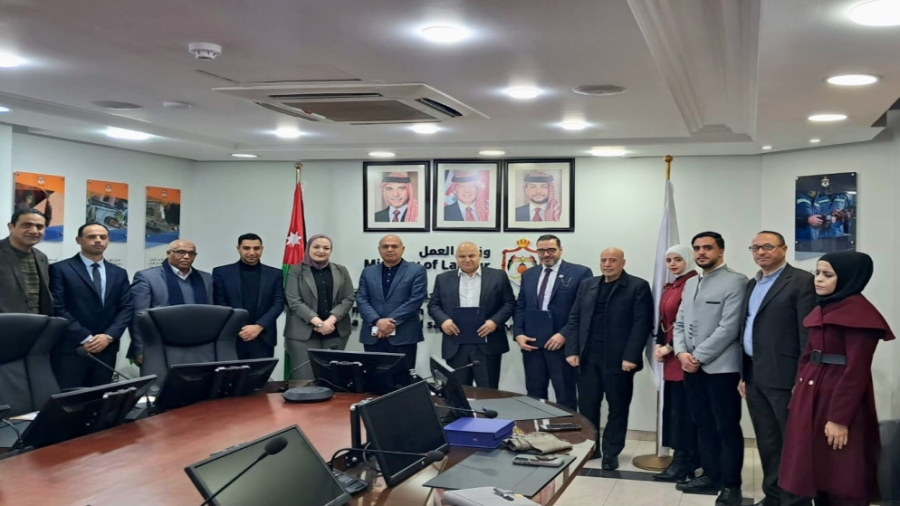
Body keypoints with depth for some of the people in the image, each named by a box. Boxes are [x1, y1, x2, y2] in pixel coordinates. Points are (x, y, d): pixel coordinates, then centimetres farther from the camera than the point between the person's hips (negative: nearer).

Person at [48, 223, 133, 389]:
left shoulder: (119, 273, 15)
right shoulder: (60, 269, 1)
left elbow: (127, 308, 8)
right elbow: (57, 308, -7)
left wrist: (109, 336, -8)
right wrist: (85, 338, -13)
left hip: (106, 349, 4)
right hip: (70, 349, -4)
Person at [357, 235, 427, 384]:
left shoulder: (417, 271, 3)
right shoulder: (368, 272, 14)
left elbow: (416, 300, -7)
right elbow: (361, 300, 5)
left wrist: (391, 321, -14)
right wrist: (377, 321, -13)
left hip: (404, 336, -3)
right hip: (373, 336, 3)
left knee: (402, 381, 0)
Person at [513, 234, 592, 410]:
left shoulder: (580, 273, -3)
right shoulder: (528, 274, 15)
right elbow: (520, 307, 14)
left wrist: (565, 335, -17)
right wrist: (518, 334, -1)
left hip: (563, 344, -5)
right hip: (532, 343, 5)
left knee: (565, 397, 4)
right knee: (534, 395, 10)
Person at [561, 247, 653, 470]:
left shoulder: (638, 287, -2)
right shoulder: (587, 286, 14)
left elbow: (642, 324, -9)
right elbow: (574, 319, 11)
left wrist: (631, 356, -16)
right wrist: (572, 350, 0)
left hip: (618, 360, -4)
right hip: (588, 358, 4)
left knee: (617, 408, 6)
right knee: (587, 406, 8)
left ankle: (611, 452, 18)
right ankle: (589, 447, 22)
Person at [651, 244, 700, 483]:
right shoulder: (669, 287, 16)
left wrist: (671, 347, -13)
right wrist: (659, 344, 4)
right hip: (671, 355, 9)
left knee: (683, 407, -5)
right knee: (673, 406, 10)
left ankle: (684, 463, 2)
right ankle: (686, 459, 18)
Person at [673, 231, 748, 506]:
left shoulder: (735, 281, -8)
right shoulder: (690, 283, 16)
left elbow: (729, 327, -15)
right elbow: (680, 323, 15)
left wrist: (699, 356, -14)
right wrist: (681, 352, -4)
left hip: (721, 367, -7)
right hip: (692, 367, 7)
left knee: (727, 428, 2)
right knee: (703, 425, 14)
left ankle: (730, 484, 12)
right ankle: (711, 476, 25)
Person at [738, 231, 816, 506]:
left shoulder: (802, 281, -8)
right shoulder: (752, 284, 16)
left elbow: (808, 332, -13)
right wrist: (743, 374, 14)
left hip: (783, 376, -8)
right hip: (755, 376, 8)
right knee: (767, 443, 15)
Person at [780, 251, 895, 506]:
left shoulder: (858, 313, -14)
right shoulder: (822, 310, 14)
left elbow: (856, 370, -18)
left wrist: (840, 418, -20)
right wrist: (799, 391, 12)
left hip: (840, 401, -9)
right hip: (811, 396, 9)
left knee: (840, 481, -1)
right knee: (818, 473, 13)